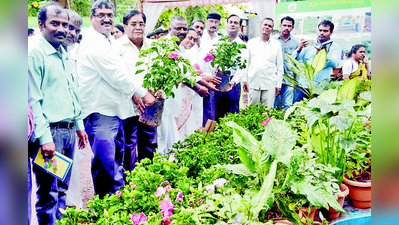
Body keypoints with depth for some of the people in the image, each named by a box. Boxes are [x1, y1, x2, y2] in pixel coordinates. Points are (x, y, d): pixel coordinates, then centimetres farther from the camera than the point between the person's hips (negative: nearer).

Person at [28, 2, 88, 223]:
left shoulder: (65, 56, 15)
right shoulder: (34, 54, -10)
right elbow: (33, 100, -14)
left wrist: (79, 125, 19)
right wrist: (44, 137, -17)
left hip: (69, 131, 8)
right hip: (50, 132, -8)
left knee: (62, 189, 17)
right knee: (49, 194, 0)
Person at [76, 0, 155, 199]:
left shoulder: (108, 41, 17)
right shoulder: (93, 43, -14)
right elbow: (117, 75, -18)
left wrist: (133, 93, 9)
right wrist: (143, 93, -9)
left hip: (114, 109, 10)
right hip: (100, 111, -10)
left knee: (117, 158, 18)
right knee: (105, 163, -7)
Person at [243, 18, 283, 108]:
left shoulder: (276, 44, 8)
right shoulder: (251, 42, 9)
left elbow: (279, 66, 8)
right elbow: (247, 63, 11)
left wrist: (278, 84, 4)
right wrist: (245, 80, 7)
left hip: (270, 84, -1)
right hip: (253, 83, 1)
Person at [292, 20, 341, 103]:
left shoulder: (335, 47, 8)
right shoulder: (309, 45, 15)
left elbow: (335, 64, -10)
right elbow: (294, 59, 6)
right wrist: (299, 48, -15)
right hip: (303, 85, 3)